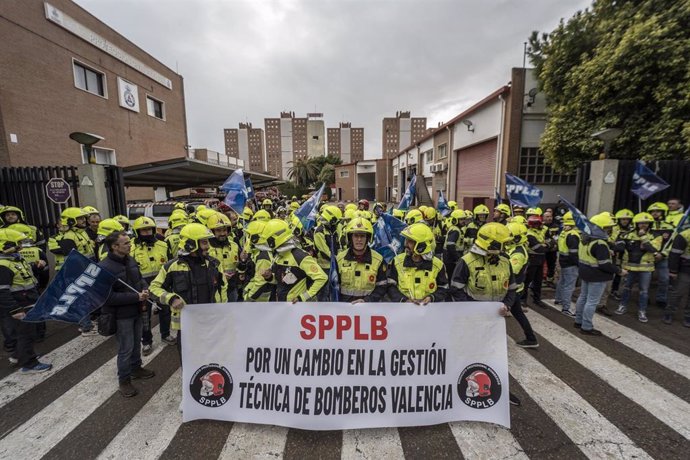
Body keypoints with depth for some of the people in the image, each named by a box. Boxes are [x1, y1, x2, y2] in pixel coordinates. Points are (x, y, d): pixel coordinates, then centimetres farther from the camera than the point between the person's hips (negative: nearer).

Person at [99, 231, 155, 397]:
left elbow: (140, 279, 12)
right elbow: (108, 297, -24)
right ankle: (124, 380, 26)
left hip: (136, 310, 7)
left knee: (136, 343, 22)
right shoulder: (104, 267, -22)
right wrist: (136, 297, -23)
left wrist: (145, 290, -9)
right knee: (126, 348, 6)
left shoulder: (130, 260, 0)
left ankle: (136, 368, 42)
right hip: (121, 314, -7)